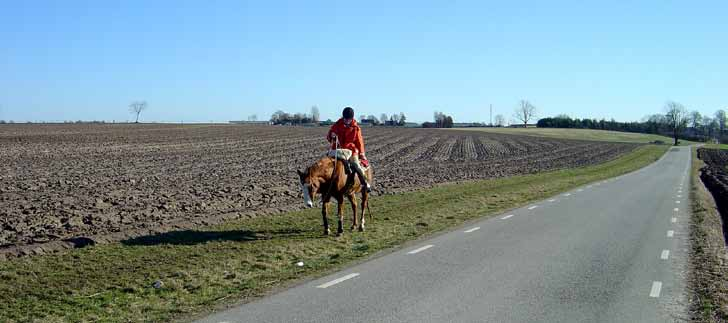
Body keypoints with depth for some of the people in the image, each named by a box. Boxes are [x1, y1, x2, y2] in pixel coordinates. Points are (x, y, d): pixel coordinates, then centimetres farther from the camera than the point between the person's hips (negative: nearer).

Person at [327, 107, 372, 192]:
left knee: (356, 164, -21)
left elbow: (359, 141, 4)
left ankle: (365, 183, -10)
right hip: (337, 150, 2)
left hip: (351, 150, -2)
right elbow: (328, 136, 11)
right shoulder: (337, 125, 3)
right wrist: (331, 136, -14)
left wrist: (362, 153, -4)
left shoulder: (356, 128, 1)